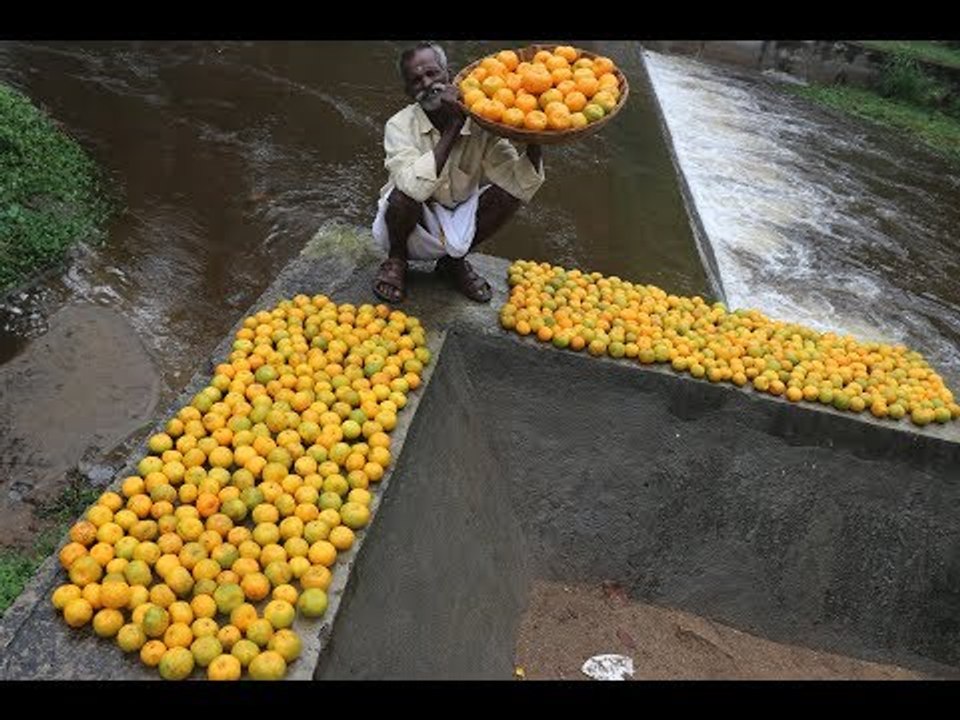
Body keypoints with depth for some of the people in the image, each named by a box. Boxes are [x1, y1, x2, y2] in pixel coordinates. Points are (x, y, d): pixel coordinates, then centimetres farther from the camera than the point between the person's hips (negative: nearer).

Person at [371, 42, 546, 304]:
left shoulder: (480, 122, -15)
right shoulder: (400, 126, -20)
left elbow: (519, 185, -22)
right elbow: (416, 186, -39)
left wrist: (534, 143, -40)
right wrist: (454, 126, -38)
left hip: (457, 223, 3)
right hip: (412, 224, -3)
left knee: (510, 192, -19)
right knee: (406, 194, -34)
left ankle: (454, 262, 5)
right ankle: (396, 260, 0)